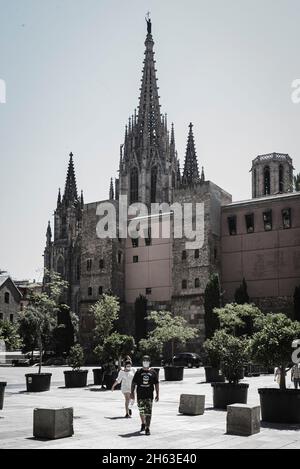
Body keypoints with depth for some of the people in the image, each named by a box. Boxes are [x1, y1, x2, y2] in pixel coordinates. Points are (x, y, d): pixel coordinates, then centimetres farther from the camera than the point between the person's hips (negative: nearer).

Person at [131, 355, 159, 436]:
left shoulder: (153, 372, 6)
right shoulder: (138, 372, 5)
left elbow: (156, 384, 8)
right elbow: (134, 383, 6)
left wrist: (157, 394, 5)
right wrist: (132, 393, 0)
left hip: (149, 395, -1)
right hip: (140, 395, 1)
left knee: (148, 412, -6)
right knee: (141, 410, 9)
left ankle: (147, 428, -3)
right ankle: (143, 424, 34)